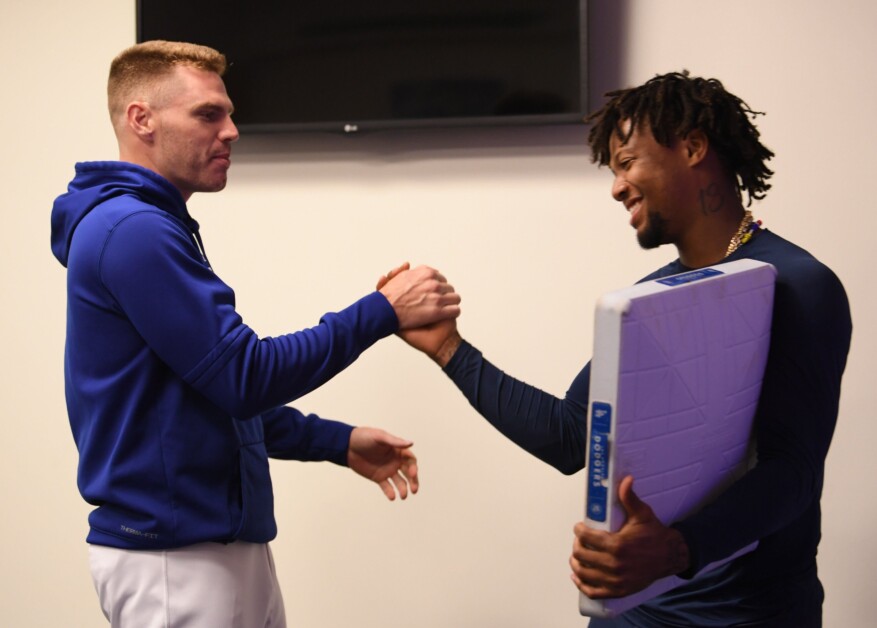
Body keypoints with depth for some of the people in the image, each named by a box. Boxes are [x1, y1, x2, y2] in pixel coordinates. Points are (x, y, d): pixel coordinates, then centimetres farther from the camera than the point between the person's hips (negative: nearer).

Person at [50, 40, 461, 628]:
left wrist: (339, 442, 11)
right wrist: (383, 312, -16)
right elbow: (245, 378, -20)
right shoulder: (132, 231, -17)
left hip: (221, 546, 10)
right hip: (174, 557, -10)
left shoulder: (156, 228, 14)